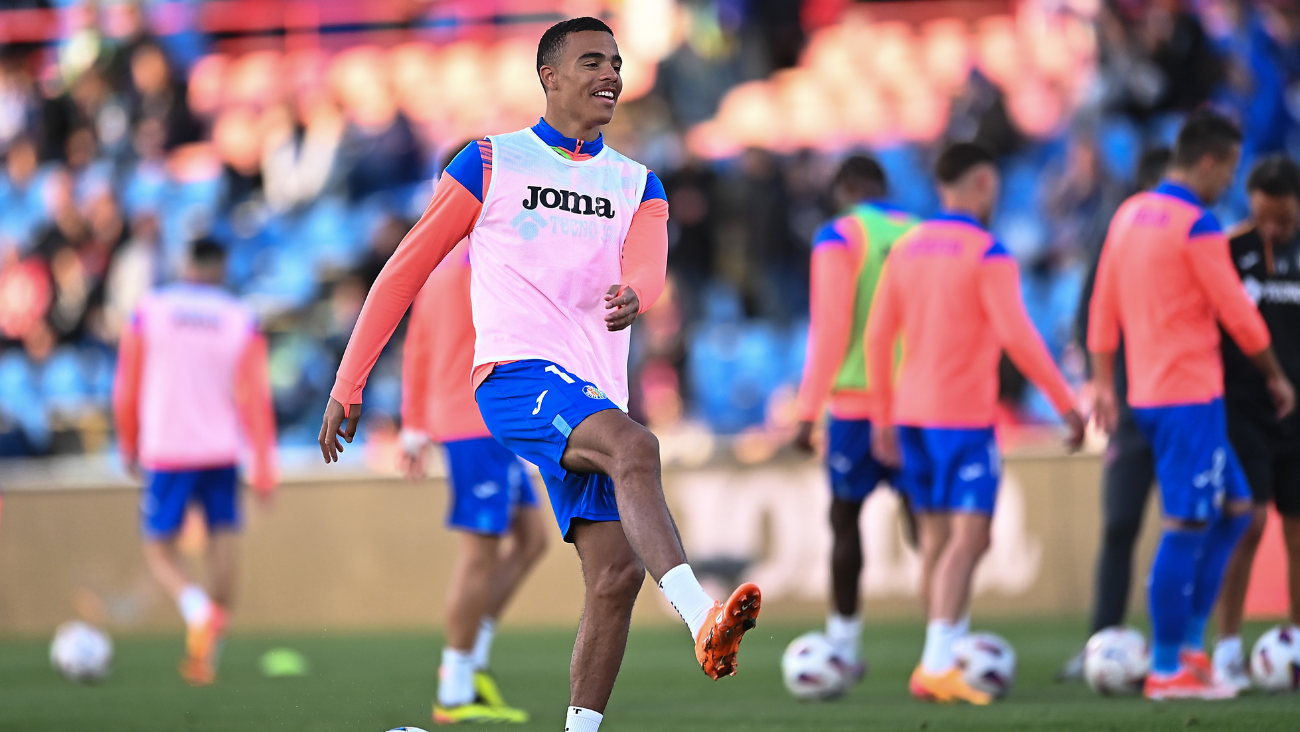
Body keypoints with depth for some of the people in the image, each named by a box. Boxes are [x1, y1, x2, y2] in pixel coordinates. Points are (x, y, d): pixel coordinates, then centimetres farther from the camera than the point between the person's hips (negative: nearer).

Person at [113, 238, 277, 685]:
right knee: (223, 546, 7)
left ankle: (197, 609, -22)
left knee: (160, 550, 8)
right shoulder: (242, 321, 2)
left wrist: (129, 446, 19)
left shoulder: (149, 311, 2)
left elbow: (126, 390, 5)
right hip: (222, 452, 1)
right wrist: (264, 467, 1)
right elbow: (255, 397, -2)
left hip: (165, 452, -1)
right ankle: (205, 657, 2)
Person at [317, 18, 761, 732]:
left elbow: (646, 267, -5)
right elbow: (405, 270, 9)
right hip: (517, 372, -6)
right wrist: (347, 386, 7)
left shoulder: (638, 186, 18)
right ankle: (701, 619, -49)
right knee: (636, 448, -33)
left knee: (617, 573, -5)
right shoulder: (490, 163, 8)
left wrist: (631, 297, -31)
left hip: (593, 398, 6)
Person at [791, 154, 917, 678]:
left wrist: (808, 411, -8)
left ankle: (844, 645, 11)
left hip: (858, 400, -3)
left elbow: (830, 328, -10)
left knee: (845, 517, 8)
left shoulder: (838, 237, -3)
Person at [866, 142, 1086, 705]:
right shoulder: (988, 255, -11)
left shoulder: (906, 250, 9)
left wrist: (884, 418, 17)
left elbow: (878, 336, 11)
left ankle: (943, 660, 18)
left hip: (912, 415, 7)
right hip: (964, 417, -7)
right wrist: (1066, 404, -11)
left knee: (936, 538, 14)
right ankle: (937, 666, -20)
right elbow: (1017, 336, -17)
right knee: (968, 538, -9)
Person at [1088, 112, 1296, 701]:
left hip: (1147, 395, 9)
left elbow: (1103, 305, 13)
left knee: (1234, 509, 15)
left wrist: (1104, 385, 15)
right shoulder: (1198, 226, -13)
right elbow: (1238, 315, -10)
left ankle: (1189, 645, 12)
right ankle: (1167, 670, -2)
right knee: (1187, 528, -5)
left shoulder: (1129, 215, 12)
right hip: (1190, 396, -9)